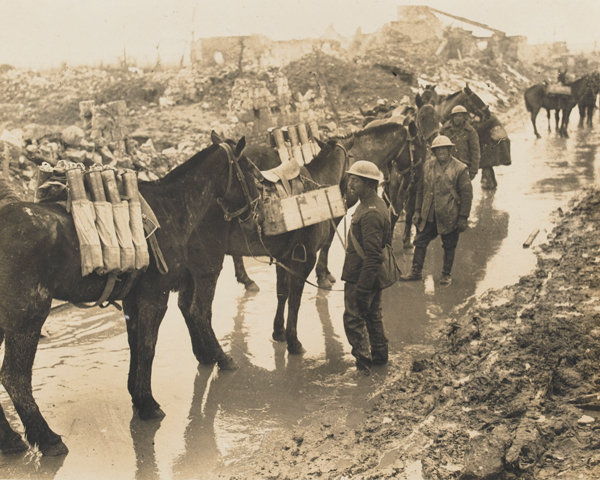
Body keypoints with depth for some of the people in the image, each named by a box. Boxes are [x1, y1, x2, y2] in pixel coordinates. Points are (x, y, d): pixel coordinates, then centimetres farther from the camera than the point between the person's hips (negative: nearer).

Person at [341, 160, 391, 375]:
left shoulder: (370, 213, -25)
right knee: (373, 315, 21)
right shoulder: (377, 205, 8)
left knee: (353, 318, 2)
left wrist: (362, 290, -26)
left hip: (360, 278, -10)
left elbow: (372, 255, -28)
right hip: (374, 277, 10)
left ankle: (363, 361, 11)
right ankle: (379, 355, 35)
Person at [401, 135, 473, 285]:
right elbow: (421, 189, 12)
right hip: (428, 215, 4)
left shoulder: (459, 169, -9)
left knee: (449, 246, 9)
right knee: (420, 242, 6)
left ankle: (446, 275, 25)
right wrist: (418, 210, 9)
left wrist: (463, 218, -10)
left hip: (449, 216, -4)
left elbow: (467, 194, -8)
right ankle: (416, 272, 19)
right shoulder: (427, 166, 4)